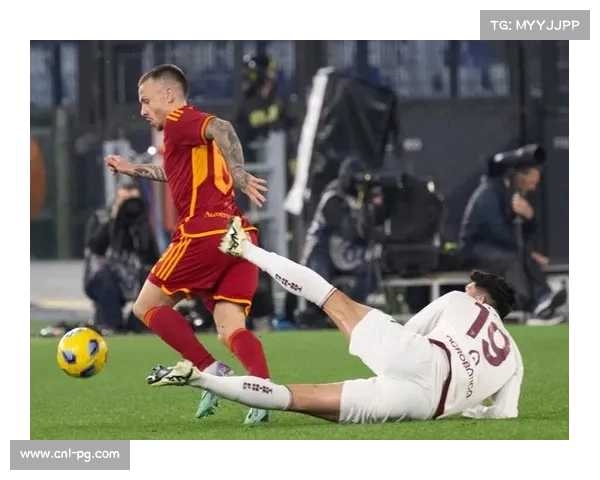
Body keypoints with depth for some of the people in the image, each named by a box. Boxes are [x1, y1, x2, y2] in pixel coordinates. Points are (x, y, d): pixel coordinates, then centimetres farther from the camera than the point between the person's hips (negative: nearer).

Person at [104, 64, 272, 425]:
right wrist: (133, 170, 57)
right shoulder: (194, 133, 28)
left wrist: (240, 177, -25)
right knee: (231, 328, -1)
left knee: (148, 307, 7)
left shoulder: (179, 121, 1)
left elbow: (221, 128, -20)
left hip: (203, 233, -8)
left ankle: (210, 369, -7)